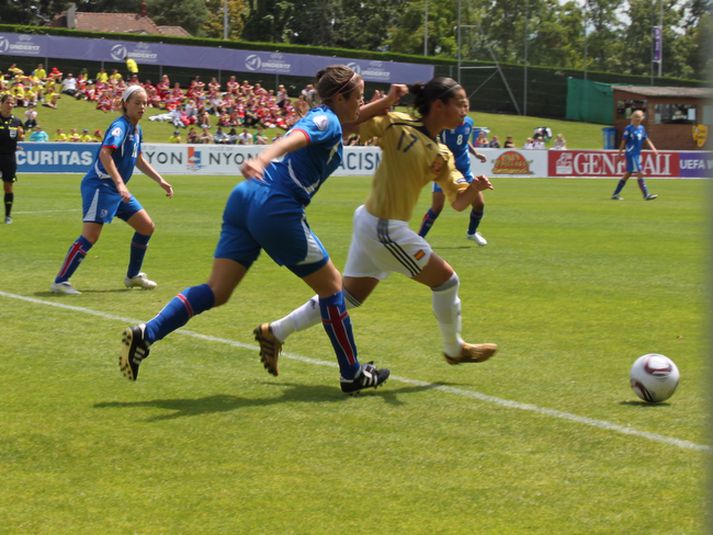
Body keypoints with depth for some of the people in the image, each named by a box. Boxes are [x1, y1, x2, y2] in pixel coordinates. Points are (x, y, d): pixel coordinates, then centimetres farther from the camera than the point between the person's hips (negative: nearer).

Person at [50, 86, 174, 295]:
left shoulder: (136, 129, 12)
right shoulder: (120, 126, -16)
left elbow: (139, 160, 28)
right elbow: (104, 153, -32)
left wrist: (160, 181, 23)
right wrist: (119, 184, -40)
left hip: (117, 189, 10)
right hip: (99, 185, -10)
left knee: (146, 227, 10)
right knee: (90, 235, -18)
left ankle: (133, 276, 23)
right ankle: (60, 281, -13)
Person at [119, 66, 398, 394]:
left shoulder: (321, 116, 23)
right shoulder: (326, 121, -5)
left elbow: (352, 117, 43)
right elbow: (294, 138, -25)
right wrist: (262, 159, -43)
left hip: (247, 197, 9)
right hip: (277, 209, -9)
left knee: (217, 291, 2)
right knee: (331, 285, 8)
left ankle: (145, 334, -16)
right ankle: (352, 375, 17)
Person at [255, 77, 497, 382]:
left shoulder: (441, 156, 8)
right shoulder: (397, 125, -12)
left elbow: (458, 202, 6)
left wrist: (474, 188, -13)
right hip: (385, 228, -8)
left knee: (346, 298, 14)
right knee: (446, 280, 3)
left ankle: (275, 332, 23)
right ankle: (454, 349, 25)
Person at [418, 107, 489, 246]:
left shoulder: (469, 122, 2)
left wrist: (475, 153, 9)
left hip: (464, 170, 5)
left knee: (479, 203, 3)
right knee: (436, 207, -11)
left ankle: (472, 232, 30)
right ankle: (418, 238, 4)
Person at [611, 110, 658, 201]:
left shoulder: (641, 128, 12)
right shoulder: (629, 128, -8)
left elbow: (647, 139, 15)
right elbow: (623, 141, -6)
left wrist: (653, 148, 3)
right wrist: (620, 153, -6)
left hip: (637, 154, 8)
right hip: (631, 154, -8)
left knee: (627, 174, 10)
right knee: (640, 173, -12)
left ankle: (615, 194, 17)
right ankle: (646, 195, -13)